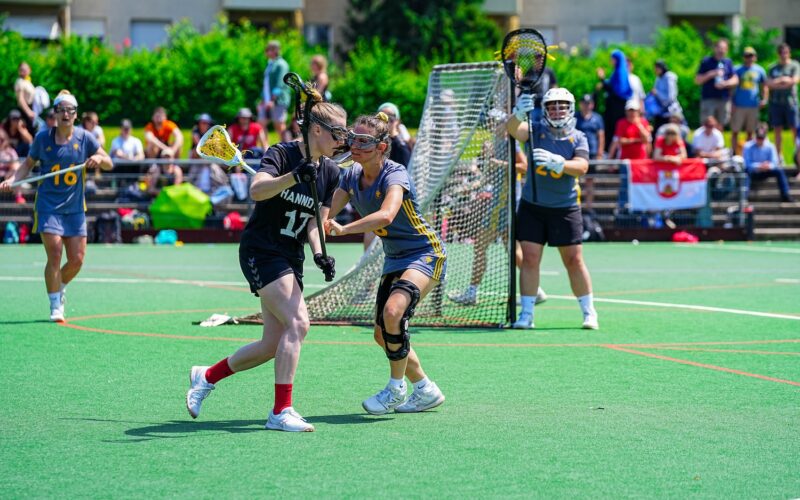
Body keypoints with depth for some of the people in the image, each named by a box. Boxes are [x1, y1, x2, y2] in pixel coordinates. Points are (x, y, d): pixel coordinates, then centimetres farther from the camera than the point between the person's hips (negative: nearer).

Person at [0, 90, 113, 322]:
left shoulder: (84, 138, 1)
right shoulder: (42, 138, 0)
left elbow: (109, 164, 4)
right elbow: (28, 163, 11)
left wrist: (99, 158, -19)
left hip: (75, 209, 2)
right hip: (48, 206, -2)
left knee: (77, 259, 0)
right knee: (55, 256, -12)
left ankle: (60, 288, 31)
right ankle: (55, 306, 1)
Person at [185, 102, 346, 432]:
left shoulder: (330, 173, 7)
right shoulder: (281, 154, -12)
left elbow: (315, 222, 6)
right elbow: (257, 191, -29)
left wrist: (319, 253, -13)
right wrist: (295, 176, -43)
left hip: (290, 259, 8)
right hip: (261, 252, -8)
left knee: (273, 346, 6)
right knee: (297, 323, -23)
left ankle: (207, 376, 28)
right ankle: (280, 412, -19)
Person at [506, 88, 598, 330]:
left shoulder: (578, 138, -1)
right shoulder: (536, 131, -3)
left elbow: (581, 166, -18)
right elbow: (514, 130, -24)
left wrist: (557, 162, -36)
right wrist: (518, 114, -46)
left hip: (565, 209, 0)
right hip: (532, 206, 0)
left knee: (574, 260, 1)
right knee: (529, 259, -4)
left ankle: (589, 312, 13)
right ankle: (526, 314, 3)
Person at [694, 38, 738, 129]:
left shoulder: (728, 62, 11)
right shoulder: (706, 61, 2)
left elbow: (735, 80, 9)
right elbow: (697, 80, 0)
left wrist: (725, 83, -10)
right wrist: (711, 74, -14)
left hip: (724, 99, 3)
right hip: (708, 99, -3)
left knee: (719, 126, 9)